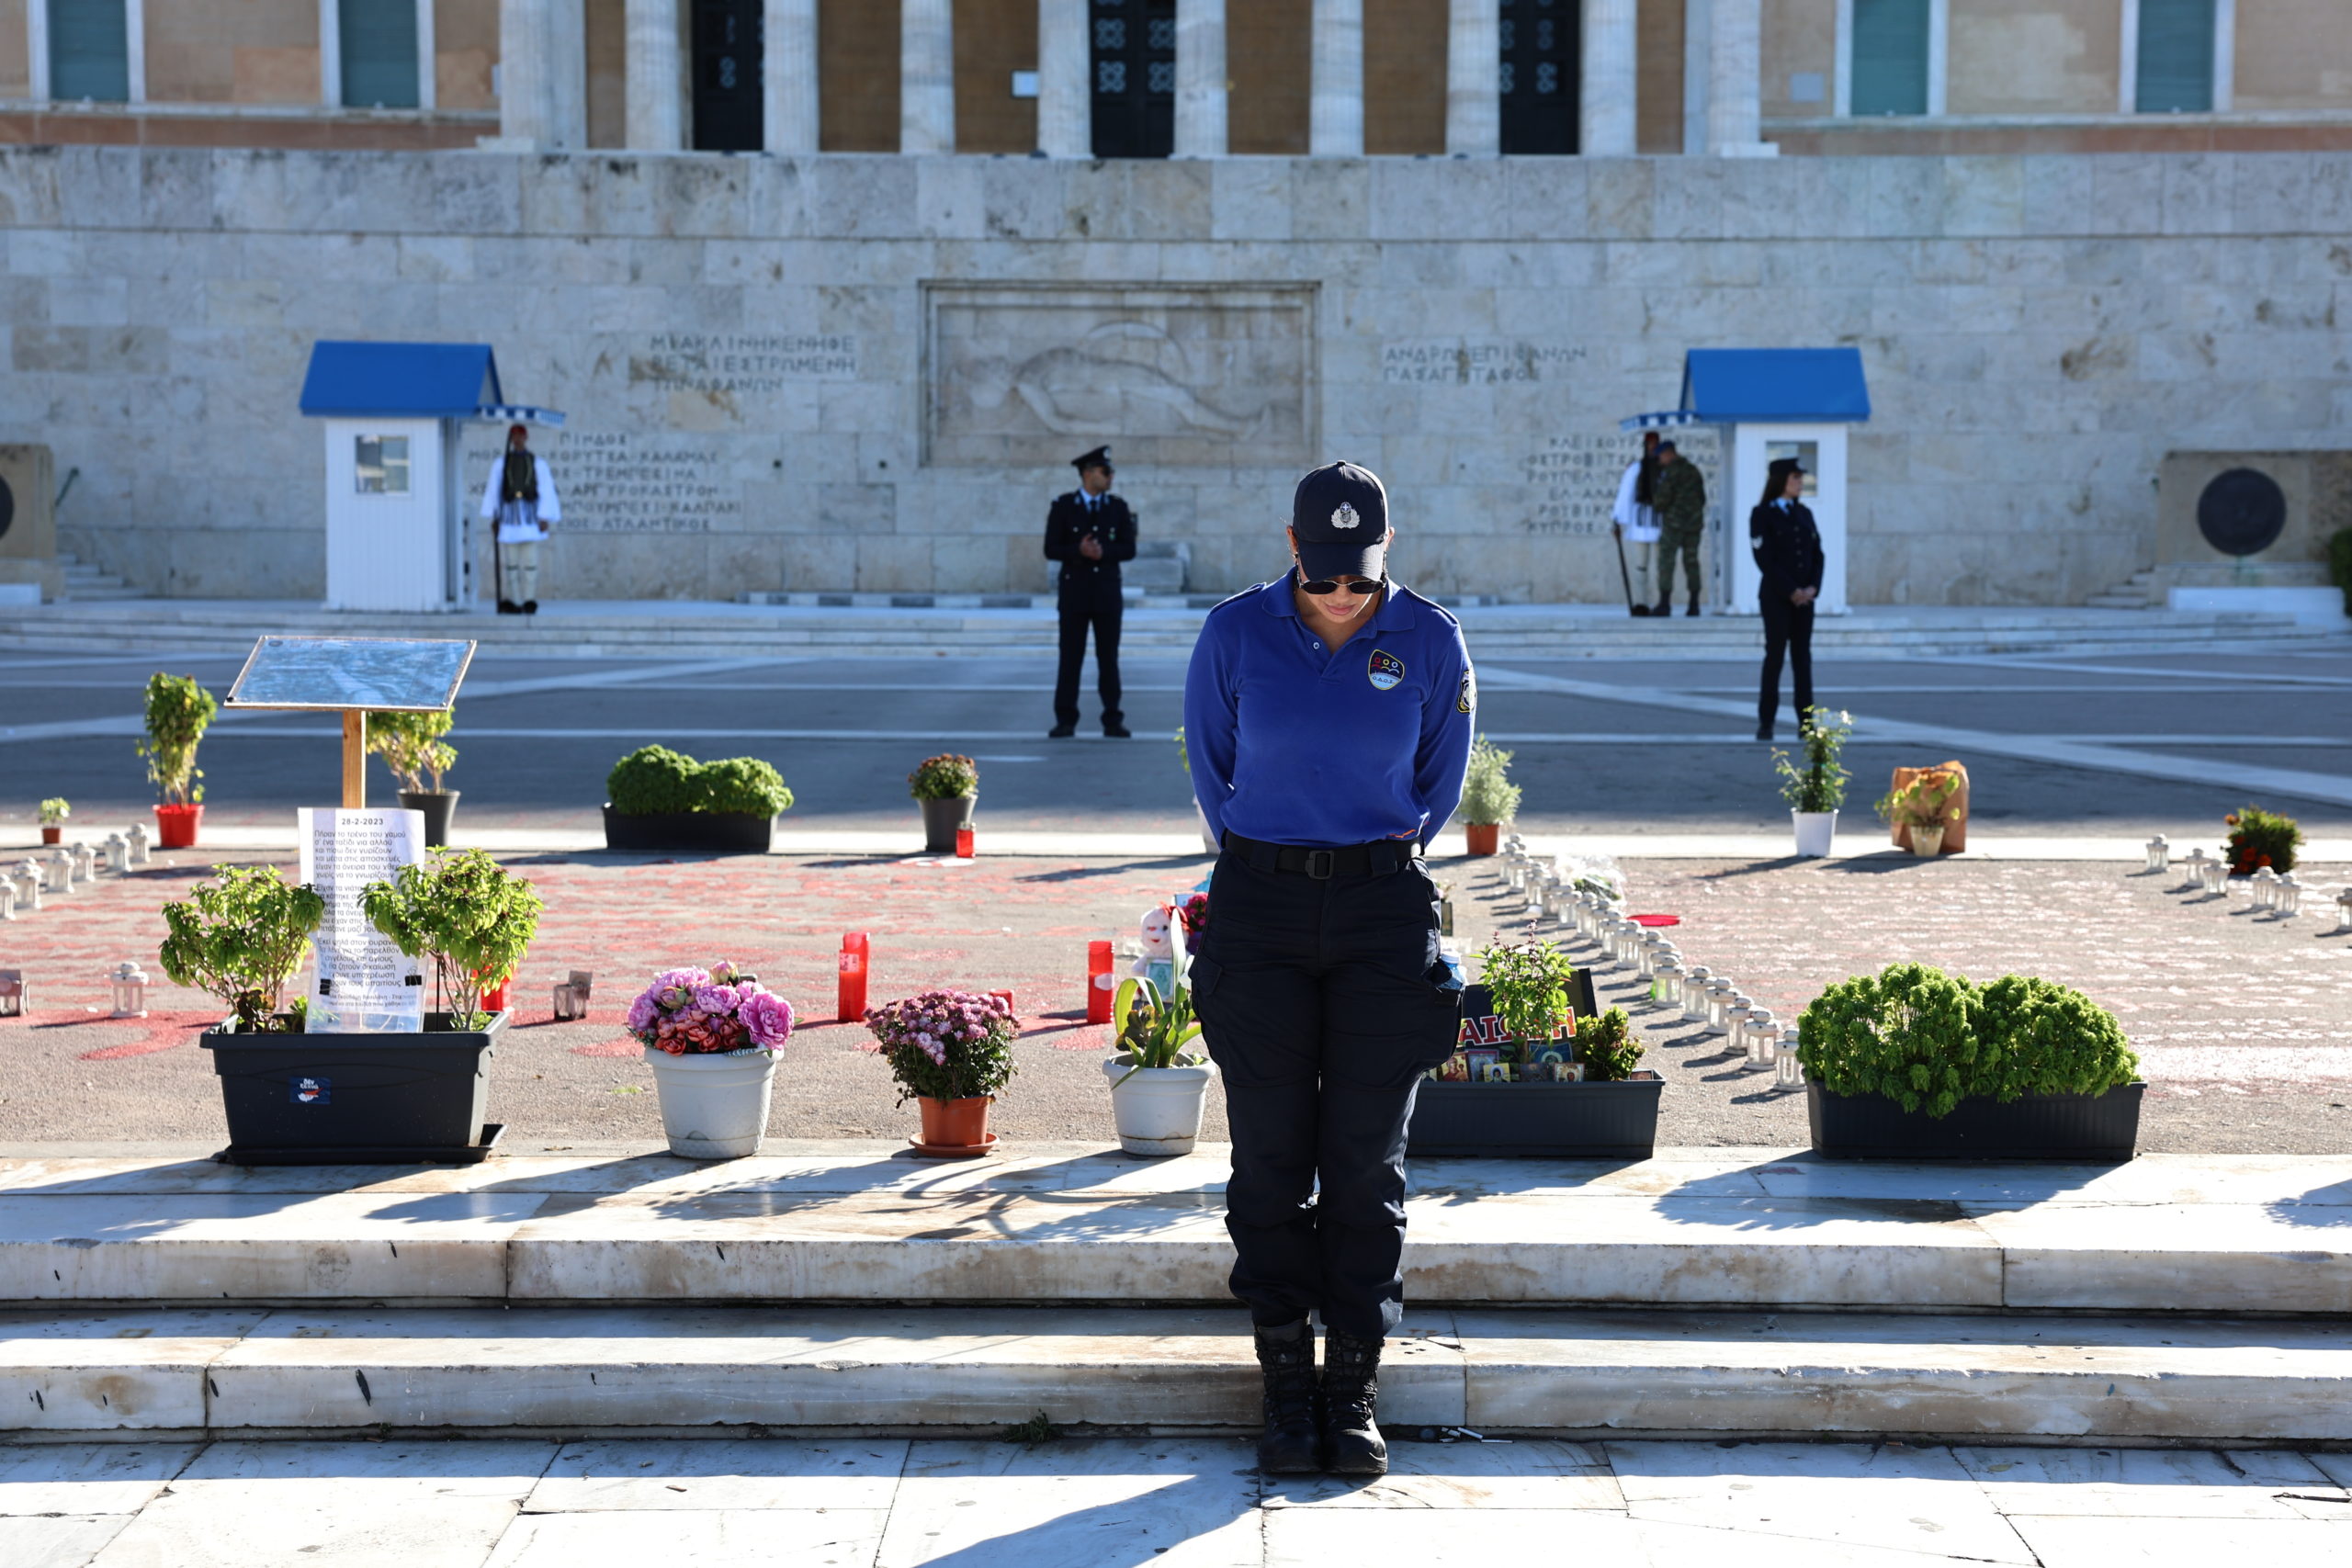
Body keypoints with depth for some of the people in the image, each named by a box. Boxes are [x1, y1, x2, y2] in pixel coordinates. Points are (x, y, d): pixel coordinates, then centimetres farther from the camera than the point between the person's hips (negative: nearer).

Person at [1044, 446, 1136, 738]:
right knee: (1070, 658, -1)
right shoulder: (1063, 506, 2)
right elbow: (1051, 549, -2)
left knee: (1108, 658, 2)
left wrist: (1103, 552, -16)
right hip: (1074, 591, -1)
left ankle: (1113, 721, 6)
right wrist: (1079, 551, -18)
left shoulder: (1118, 508, 7)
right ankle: (1065, 722, 3)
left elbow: (1128, 549, 2)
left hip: (1108, 593, 1)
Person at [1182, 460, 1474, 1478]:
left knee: (1366, 1162, 1)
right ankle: (1286, 1386, 11)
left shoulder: (1429, 641, 0)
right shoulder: (1236, 633, -1)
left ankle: (1354, 1393, 9)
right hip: (1259, 908, 0)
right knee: (1271, 1157, 2)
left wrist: (1384, 856, 12)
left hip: (1384, 908, 0)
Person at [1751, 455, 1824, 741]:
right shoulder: (1762, 514, -4)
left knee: (1802, 657, 4)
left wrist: (1813, 587, -6)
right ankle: (1765, 723, 1)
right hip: (1776, 596, -5)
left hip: (1805, 597, 5)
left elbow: (1817, 553, 10)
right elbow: (1765, 559, -11)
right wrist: (1790, 591, -14)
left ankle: (1805, 722, 5)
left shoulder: (1804, 514, 13)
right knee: (1775, 656, -4)